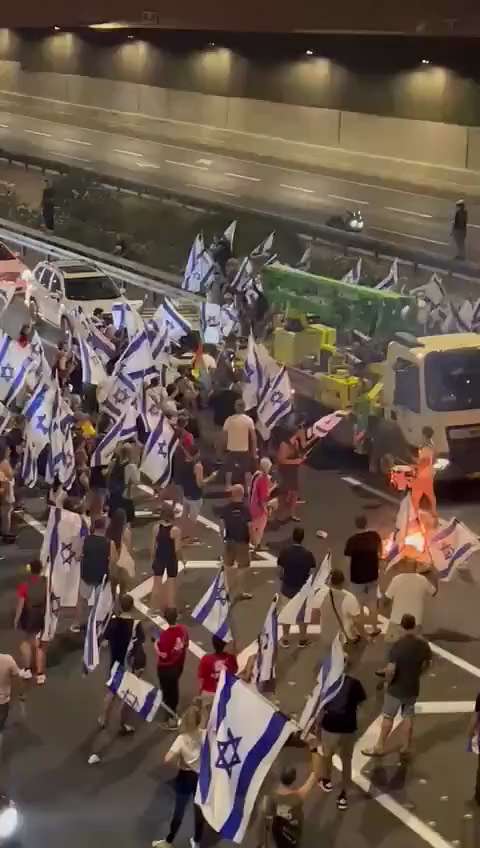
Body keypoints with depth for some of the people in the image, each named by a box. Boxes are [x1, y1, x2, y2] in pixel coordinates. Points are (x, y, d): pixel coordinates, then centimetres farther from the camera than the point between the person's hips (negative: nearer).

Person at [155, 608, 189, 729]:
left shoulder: (165, 634, -31)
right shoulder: (183, 629, -13)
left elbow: (163, 654, -26)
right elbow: (186, 644, 2)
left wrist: (156, 644, -11)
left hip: (165, 668, -6)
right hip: (178, 665, 6)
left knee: (166, 691, 11)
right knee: (174, 688, 26)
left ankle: (171, 719, 20)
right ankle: (173, 713, 47)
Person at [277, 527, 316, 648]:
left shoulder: (284, 552, -15)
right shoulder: (308, 554, -17)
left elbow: (280, 569, -6)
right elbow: (312, 572, -11)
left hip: (287, 587, 1)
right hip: (303, 588, 0)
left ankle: (285, 639, 26)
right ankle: (303, 639, 28)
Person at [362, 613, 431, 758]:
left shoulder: (397, 646, -25)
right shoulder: (423, 644, -9)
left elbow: (390, 669, -28)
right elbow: (426, 664, 5)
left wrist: (388, 680, -9)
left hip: (396, 688, -4)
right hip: (413, 687, 4)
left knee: (388, 717, 11)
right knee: (408, 717, 18)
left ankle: (380, 747, 21)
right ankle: (406, 747, 27)